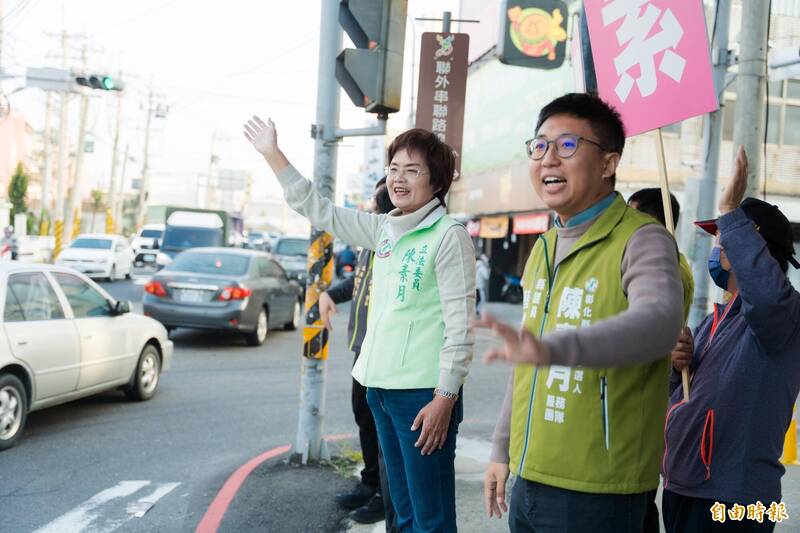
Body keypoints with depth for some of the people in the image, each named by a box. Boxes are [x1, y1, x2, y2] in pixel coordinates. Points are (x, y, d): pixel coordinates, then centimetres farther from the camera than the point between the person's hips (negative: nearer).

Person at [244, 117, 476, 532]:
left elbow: (460, 324, -13)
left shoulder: (448, 236, -9)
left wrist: (446, 398, -17)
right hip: (382, 388, 8)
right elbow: (319, 211, 19)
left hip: (424, 393, -8)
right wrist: (272, 153, 17)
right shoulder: (384, 229, 12)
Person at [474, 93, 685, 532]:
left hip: (596, 493, -7)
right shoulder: (544, 247, 12)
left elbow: (658, 321, -33)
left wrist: (550, 348, -46)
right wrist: (502, 451, 18)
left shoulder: (642, 241, -12)